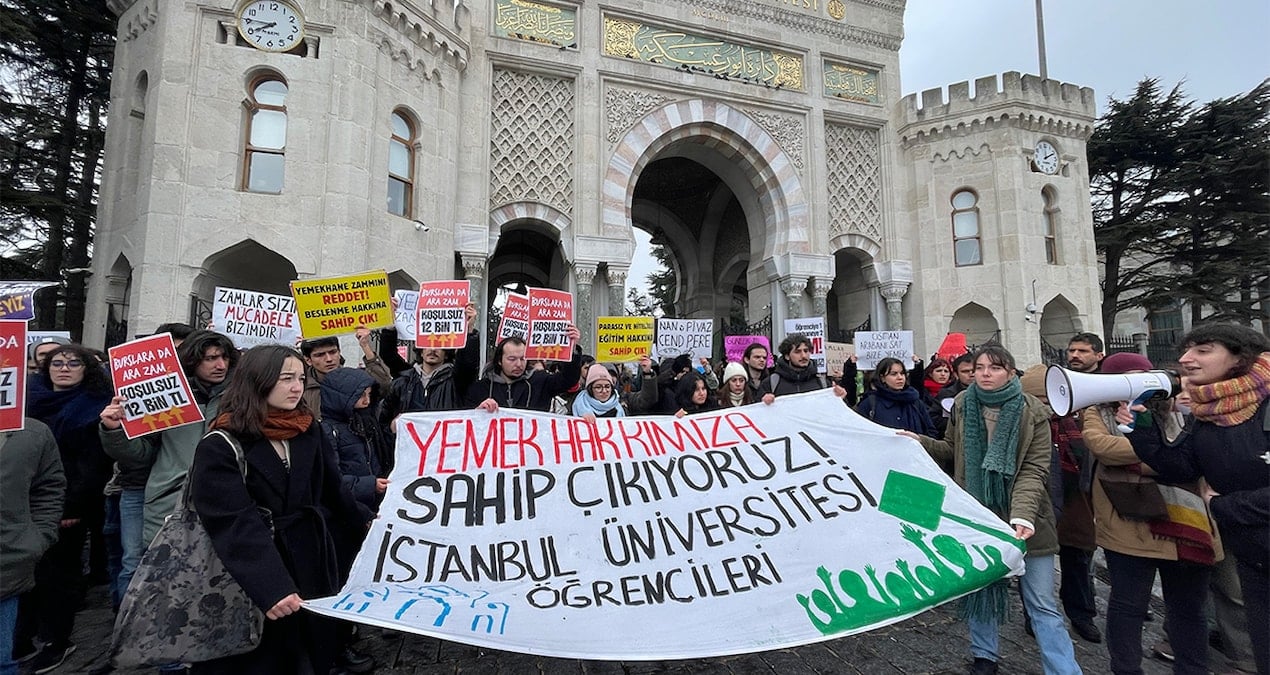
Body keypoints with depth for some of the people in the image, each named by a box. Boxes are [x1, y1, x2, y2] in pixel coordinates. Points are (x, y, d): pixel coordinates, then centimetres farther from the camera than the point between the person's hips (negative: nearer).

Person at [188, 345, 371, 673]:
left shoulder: (310, 431, 1)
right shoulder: (220, 447, -15)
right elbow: (236, 524, -24)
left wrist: (365, 519, 22)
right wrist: (271, 587, -33)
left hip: (310, 565, 5)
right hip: (252, 578, -4)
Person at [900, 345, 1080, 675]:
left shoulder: (1032, 412, -9)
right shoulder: (963, 404, 0)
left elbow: (1034, 469, -14)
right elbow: (952, 451, 11)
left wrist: (1022, 515, -27)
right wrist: (921, 442, -6)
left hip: (1022, 518, -3)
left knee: (1042, 604, 4)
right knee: (980, 587, 16)